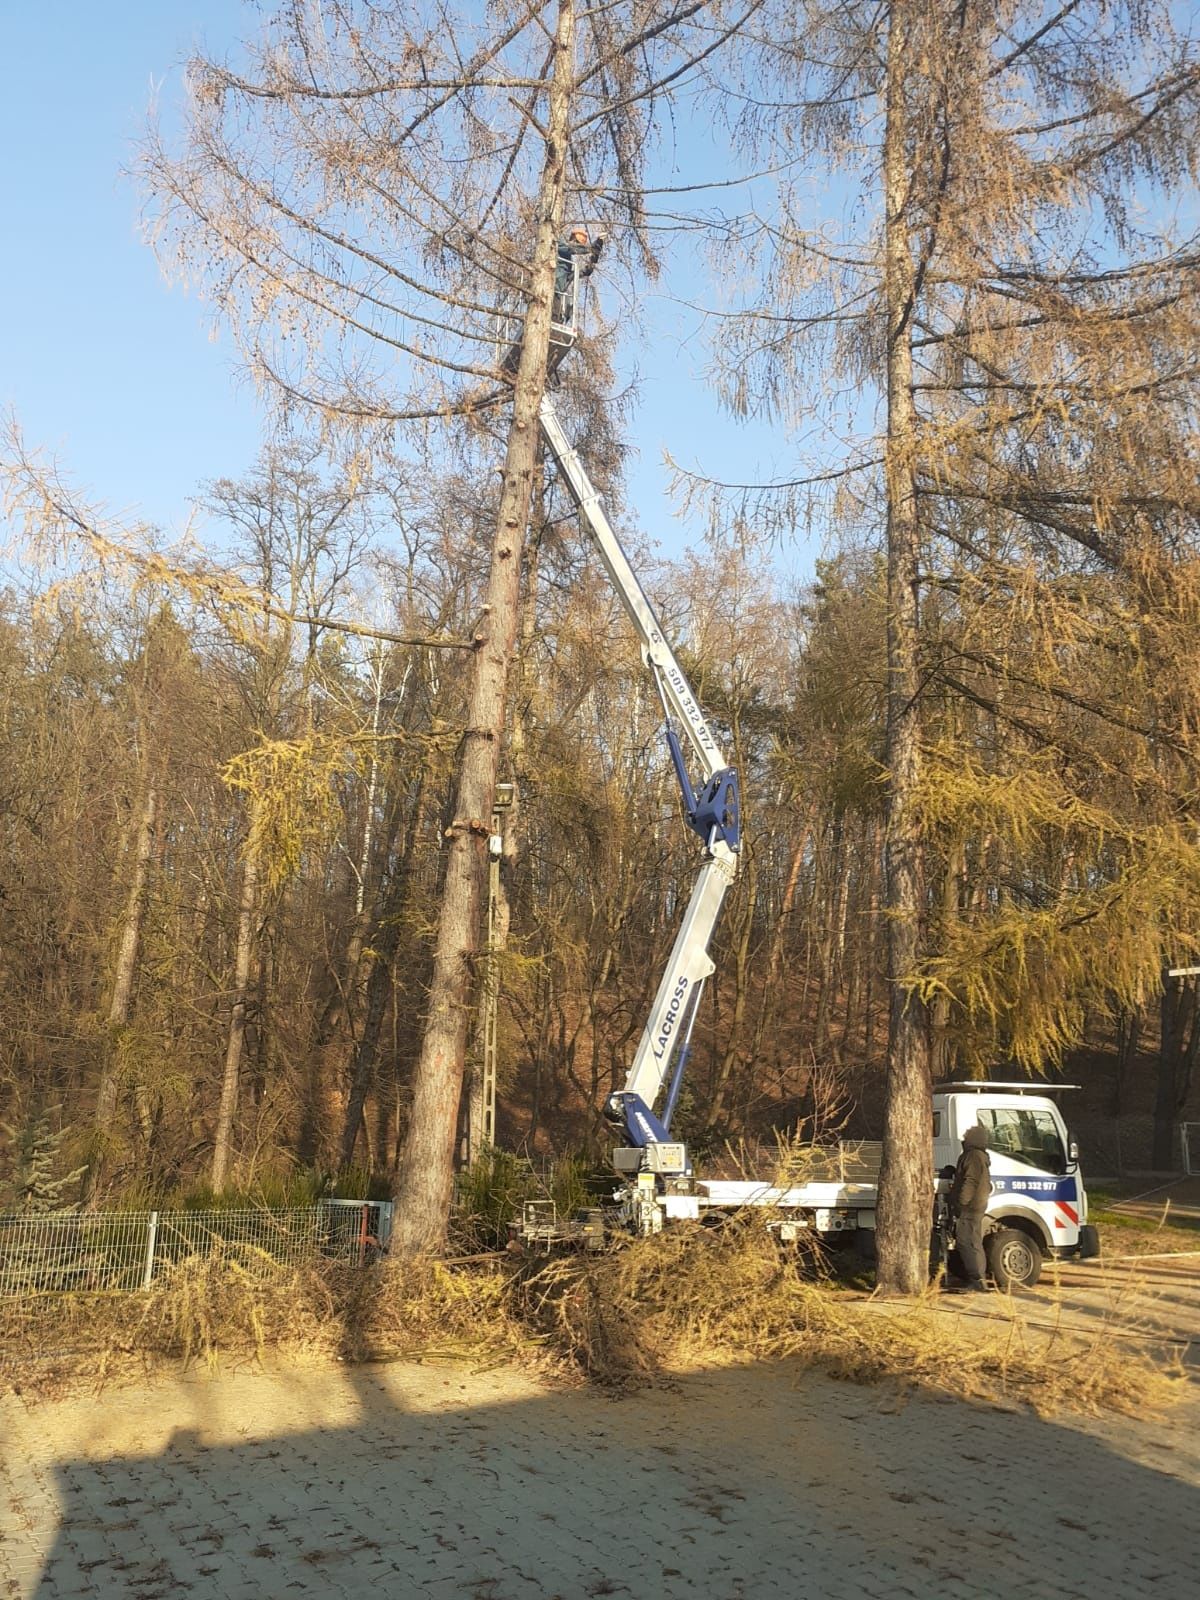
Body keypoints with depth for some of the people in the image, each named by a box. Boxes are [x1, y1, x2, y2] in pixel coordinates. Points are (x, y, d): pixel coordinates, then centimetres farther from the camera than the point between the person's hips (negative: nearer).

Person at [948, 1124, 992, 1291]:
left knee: (966, 1243, -11)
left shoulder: (973, 1156, -14)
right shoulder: (982, 1157, 20)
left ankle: (976, 1279, -14)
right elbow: (986, 1186, 28)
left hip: (968, 1208, -11)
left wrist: (960, 1203, -22)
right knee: (974, 1242, 15)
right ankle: (978, 1278, 19)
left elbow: (970, 1182, -22)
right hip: (978, 1206, 11)